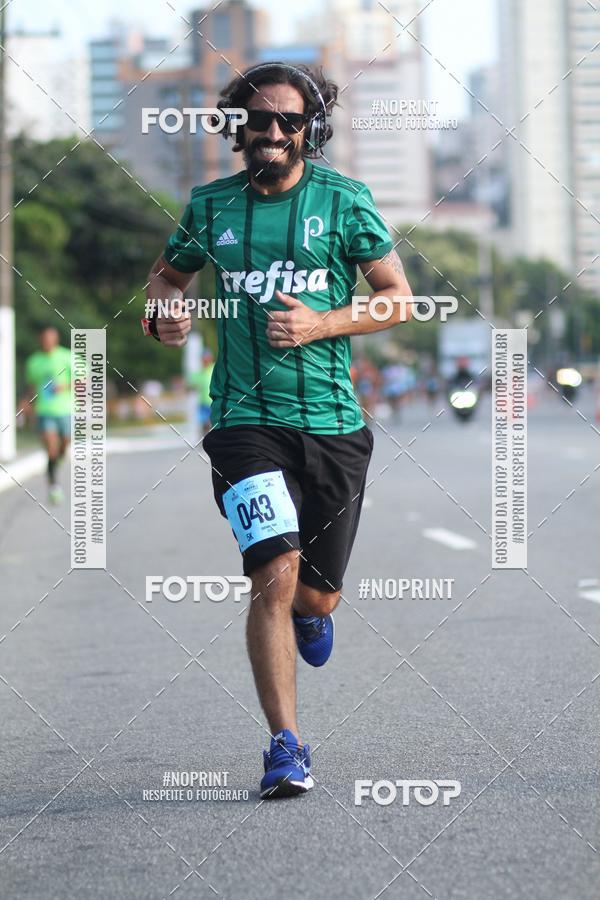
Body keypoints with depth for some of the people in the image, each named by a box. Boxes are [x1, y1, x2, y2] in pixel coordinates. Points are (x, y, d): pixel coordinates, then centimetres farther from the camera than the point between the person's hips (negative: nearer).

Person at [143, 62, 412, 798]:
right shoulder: (212, 206, 6)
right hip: (247, 424, 0)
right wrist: (165, 314, 0)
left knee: (317, 594, 9)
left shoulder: (344, 200, 1)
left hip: (332, 425, 1)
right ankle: (287, 747, -12)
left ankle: (309, 612, 49)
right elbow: (167, 274, 23)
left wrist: (321, 324, -13)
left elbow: (399, 298, 2)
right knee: (275, 576, -18)